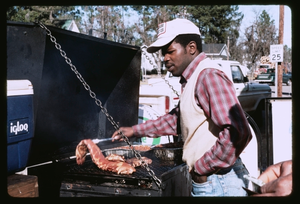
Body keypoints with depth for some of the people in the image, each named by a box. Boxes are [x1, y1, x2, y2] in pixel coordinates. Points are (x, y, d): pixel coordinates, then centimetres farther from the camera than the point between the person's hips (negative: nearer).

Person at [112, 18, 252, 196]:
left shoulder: (209, 76, -20)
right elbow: (178, 118, 26)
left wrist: (202, 168, -19)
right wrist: (136, 130, 21)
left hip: (218, 183, -9)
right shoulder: (192, 78, 13)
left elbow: (237, 133, -29)